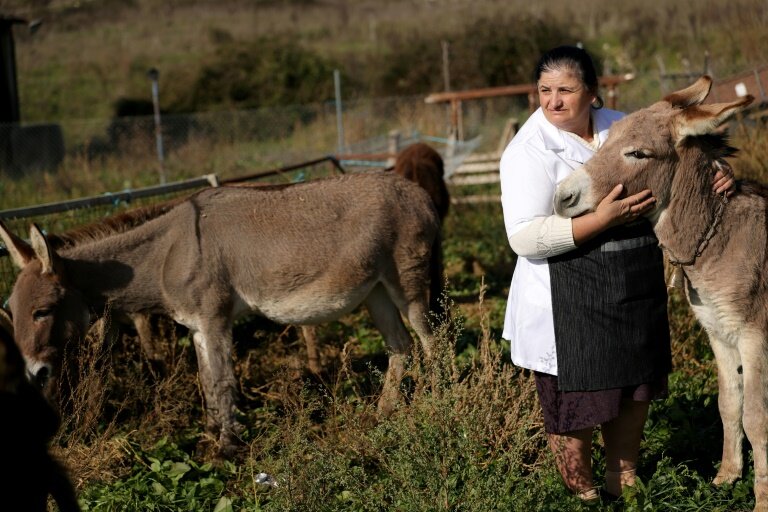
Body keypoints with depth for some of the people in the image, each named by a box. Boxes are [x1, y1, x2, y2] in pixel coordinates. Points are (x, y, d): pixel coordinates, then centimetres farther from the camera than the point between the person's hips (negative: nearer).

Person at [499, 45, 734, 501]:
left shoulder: (620, 126, 4)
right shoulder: (530, 150, -14)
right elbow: (524, 238, -22)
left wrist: (714, 172, -4)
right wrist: (603, 219, -28)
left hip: (638, 287, 6)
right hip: (571, 299, -6)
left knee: (636, 387, 17)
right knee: (576, 401, 2)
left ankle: (624, 481, 36)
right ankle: (583, 495, 22)